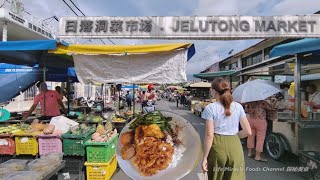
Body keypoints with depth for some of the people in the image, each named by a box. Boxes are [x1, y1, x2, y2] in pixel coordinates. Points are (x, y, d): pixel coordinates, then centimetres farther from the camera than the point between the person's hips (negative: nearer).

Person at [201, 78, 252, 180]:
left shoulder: (210, 108, -10)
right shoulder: (238, 106, 1)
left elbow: (209, 135, -13)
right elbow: (248, 132, 2)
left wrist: (204, 157, -5)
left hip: (218, 146, -2)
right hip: (235, 146, 3)